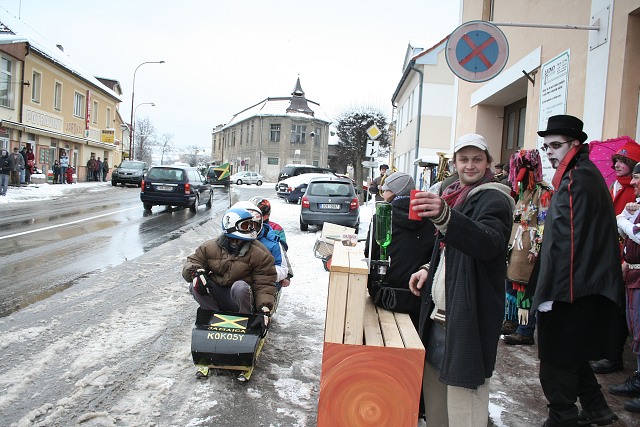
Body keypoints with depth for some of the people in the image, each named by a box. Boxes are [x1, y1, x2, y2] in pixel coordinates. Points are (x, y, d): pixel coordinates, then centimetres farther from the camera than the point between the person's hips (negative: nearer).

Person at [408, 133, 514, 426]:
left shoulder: (493, 200, -12)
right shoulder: (455, 196, 14)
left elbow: (489, 242, -33)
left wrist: (444, 216, -48)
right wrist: (429, 269, 8)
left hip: (468, 317, -8)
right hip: (440, 313, 8)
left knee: (463, 393, -3)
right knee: (434, 384, 17)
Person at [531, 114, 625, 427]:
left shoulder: (577, 180, -17)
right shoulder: (585, 174, 16)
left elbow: (567, 243, -24)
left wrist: (550, 292, -22)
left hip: (570, 292, -11)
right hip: (583, 289, 11)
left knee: (557, 365, 0)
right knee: (572, 356, 23)